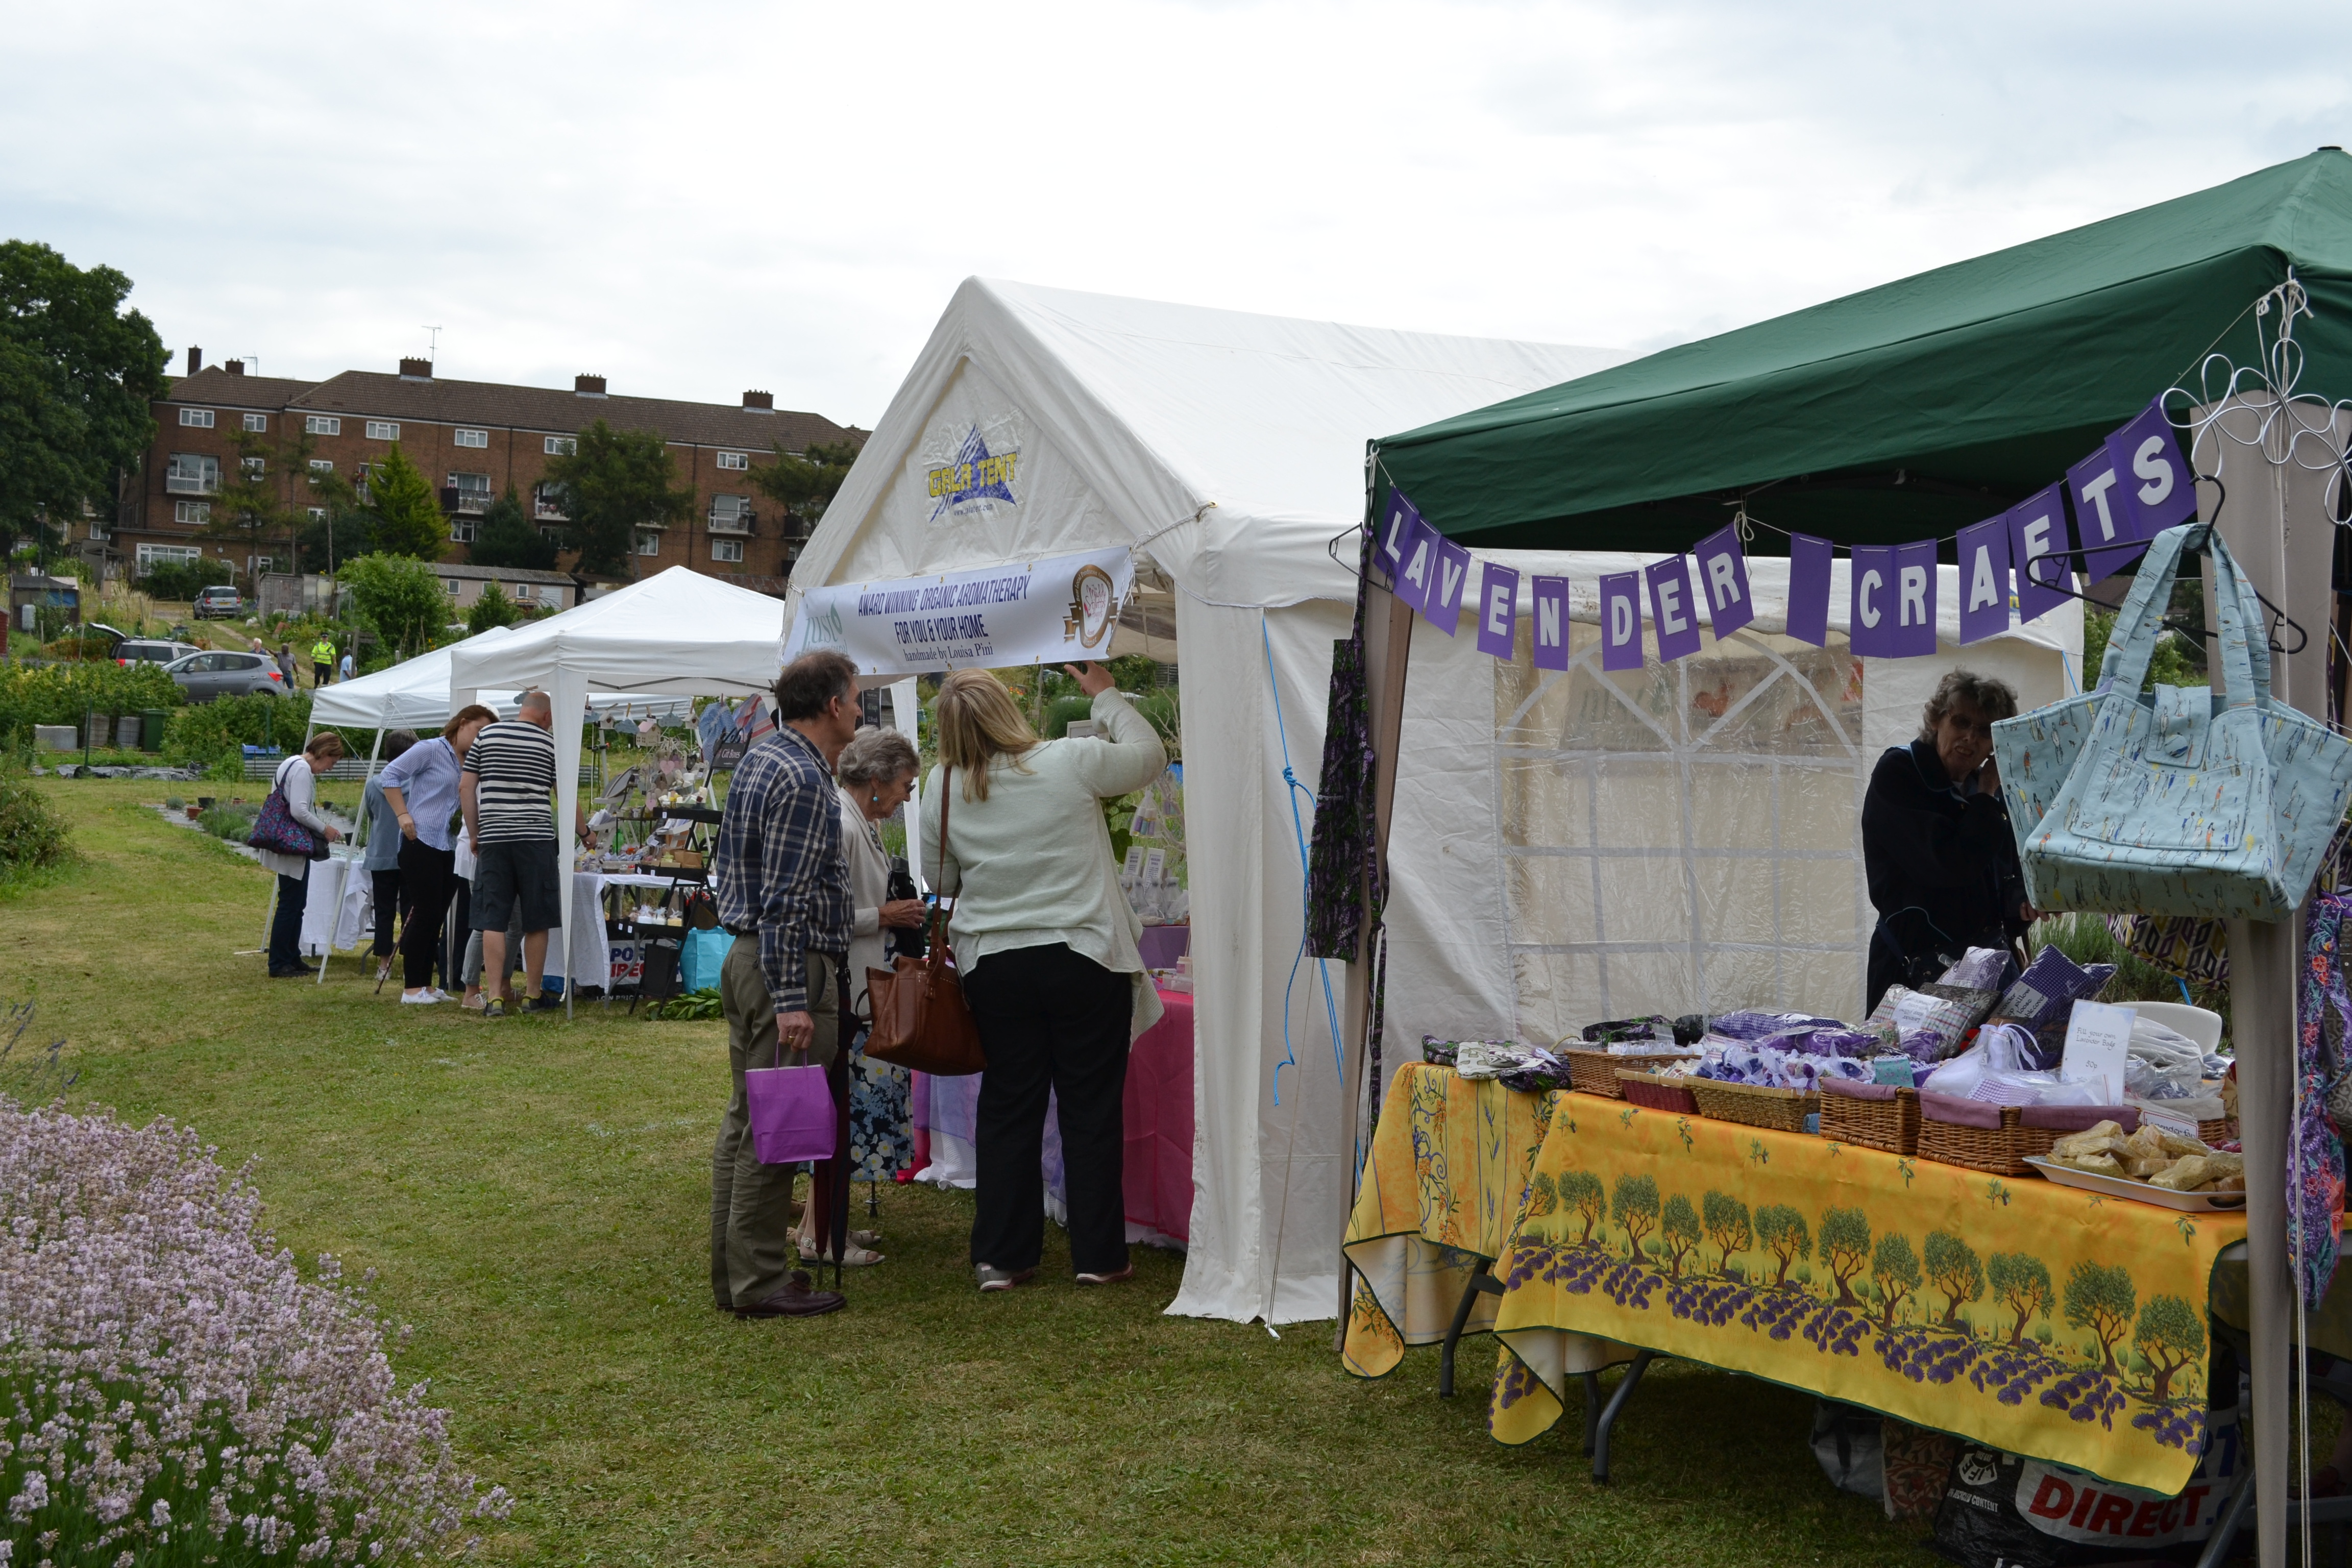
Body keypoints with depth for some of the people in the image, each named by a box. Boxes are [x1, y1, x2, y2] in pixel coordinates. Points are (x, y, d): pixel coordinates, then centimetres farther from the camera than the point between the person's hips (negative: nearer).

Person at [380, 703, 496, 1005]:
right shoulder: (431, 750, -5)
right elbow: (391, 776, -8)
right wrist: (403, 814, -15)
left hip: (448, 848, 8)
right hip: (421, 842, -8)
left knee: (436, 916, 10)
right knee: (425, 914, -7)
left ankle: (426, 984, 17)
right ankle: (411, 988, 0)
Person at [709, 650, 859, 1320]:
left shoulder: (761, 757, 15)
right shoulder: (802, 780, -17)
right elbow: (786, 900, -22)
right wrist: (791, 1001, -23)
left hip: (747, 956, 11)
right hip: (788, 964, -11)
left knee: (745, 1120, 14)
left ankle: (734, 1268, 21)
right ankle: (759, 1283, 1)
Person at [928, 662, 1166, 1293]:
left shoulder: (943, 789, -2)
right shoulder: (1073, 762, -10)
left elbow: (942, 881, 10)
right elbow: (1150, 756, 9)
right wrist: (1106, 696, 19)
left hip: (992, 965, 3)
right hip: (1084, 958, -2)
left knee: (1007, 1106, 11)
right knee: (1092, 1108, 7)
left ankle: (1001, 1256, 15)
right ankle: (1097, 1256, 14)